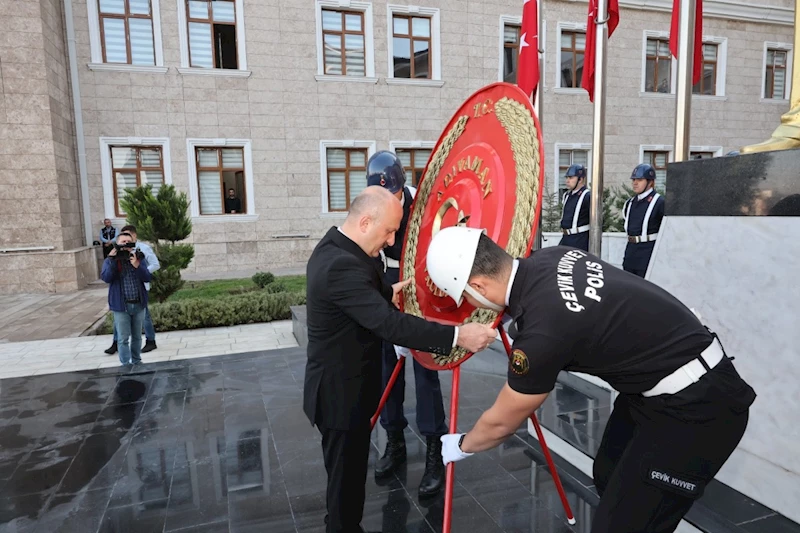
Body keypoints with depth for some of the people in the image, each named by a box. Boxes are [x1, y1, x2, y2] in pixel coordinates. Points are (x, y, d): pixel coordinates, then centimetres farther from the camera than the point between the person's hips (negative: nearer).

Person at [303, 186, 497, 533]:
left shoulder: (333, 246, 3)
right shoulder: (342, 265, -30)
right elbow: (391, 325, -36)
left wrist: (387, 292, 22)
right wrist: (458, 335, -36)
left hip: (340, 386, 10)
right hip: (341, 393, -10)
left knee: (347, 475, 25)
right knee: (346, 479, 8)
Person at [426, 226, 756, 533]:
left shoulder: (543, 331, -30)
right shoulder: (550, 258, -7)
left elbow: (501, 423, -10)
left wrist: (462, 445, 10)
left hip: (697, 406, -9)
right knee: (608, 477, 20)